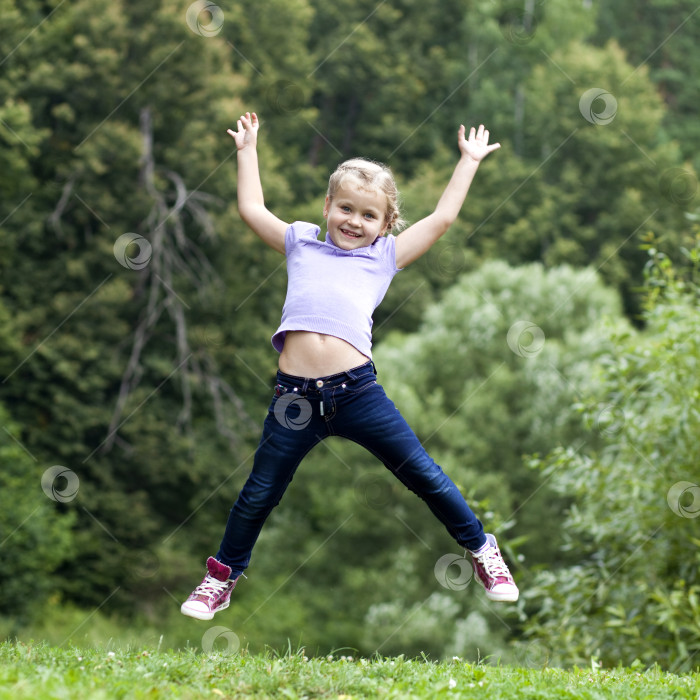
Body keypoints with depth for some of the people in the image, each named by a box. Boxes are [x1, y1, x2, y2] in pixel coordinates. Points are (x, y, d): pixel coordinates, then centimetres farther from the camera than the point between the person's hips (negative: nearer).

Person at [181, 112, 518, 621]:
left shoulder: (385, 256, 16)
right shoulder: (302, 244, 20)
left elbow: (442, 218, 18)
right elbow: (251, 209, 27)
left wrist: (469, 161, 26)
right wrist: (248, 150, 34)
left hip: (357, 388, -1)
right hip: (296, 393, 1)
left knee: (423, 474, 4)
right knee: (258, 494, 9)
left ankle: (483, 550, 20)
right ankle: (224, 577, 27)